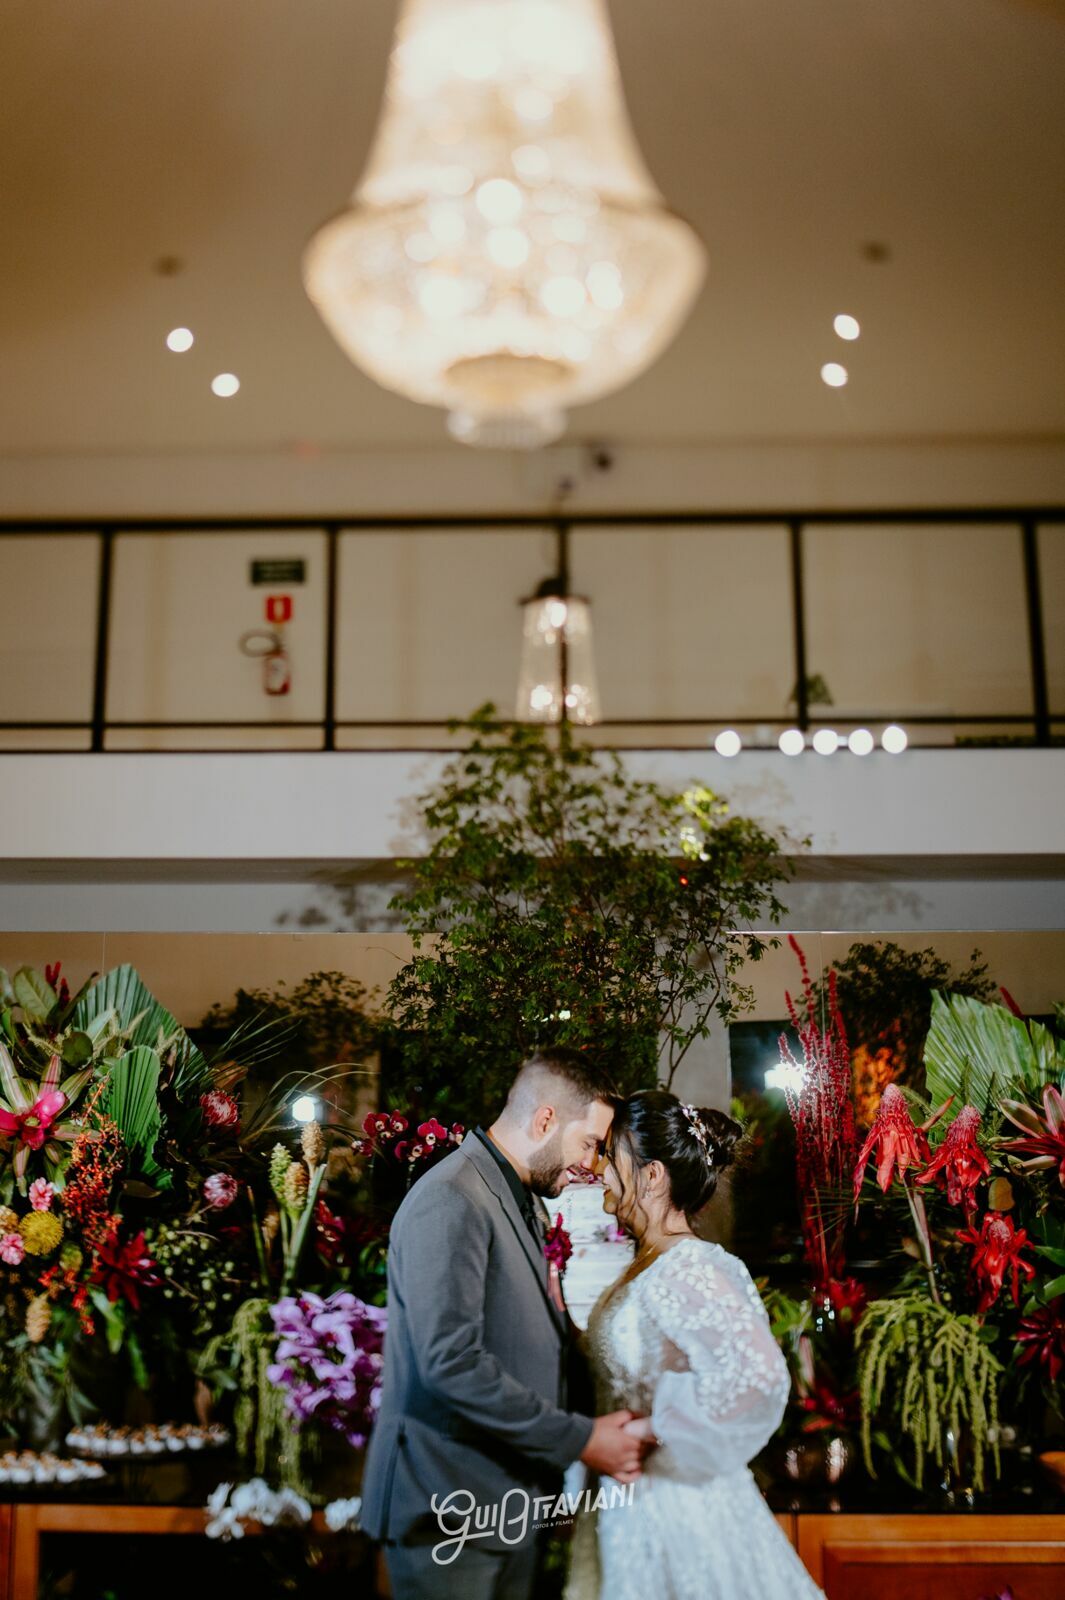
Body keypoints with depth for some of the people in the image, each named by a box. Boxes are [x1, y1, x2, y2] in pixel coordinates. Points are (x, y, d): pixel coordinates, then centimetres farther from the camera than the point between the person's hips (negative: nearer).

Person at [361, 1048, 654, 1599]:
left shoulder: (525, 1202, 14)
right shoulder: (450, 1201, -18)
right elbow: (451, 1363, -25)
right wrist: (581, 1439, -20)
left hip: (511, 1502, 9)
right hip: (451, 1508, -9)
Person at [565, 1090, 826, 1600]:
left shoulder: (687, 1271, -21)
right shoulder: (645, 1266, 6)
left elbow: (757, 1374, -34)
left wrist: (650, 1430, -25)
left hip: (672, 1505, -8)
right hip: (631, 1501, 8)